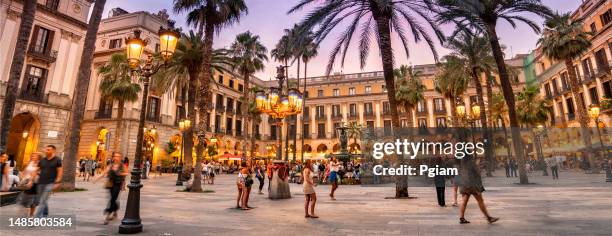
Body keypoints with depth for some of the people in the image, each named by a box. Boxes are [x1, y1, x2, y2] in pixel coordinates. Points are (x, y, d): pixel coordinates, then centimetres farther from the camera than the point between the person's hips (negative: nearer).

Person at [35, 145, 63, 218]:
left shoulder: (57, 160, -5)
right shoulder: (42, 160, 6)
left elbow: (60, 171, -7)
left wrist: (57, 182, -12)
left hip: (50, 183, -5)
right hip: (40, 183, 5)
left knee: (42, 201, -9)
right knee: (40, 200, 15)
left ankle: (37, 217, -6)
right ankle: (45, 214, 33)